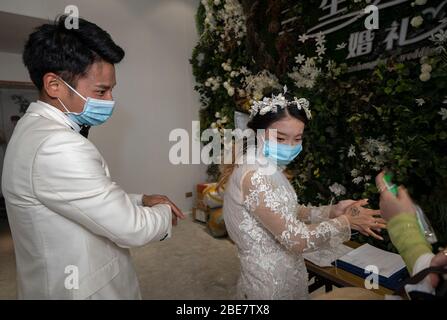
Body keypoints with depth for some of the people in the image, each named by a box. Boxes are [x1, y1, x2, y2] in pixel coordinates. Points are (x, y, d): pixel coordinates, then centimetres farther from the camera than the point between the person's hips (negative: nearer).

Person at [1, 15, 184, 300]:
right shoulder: (58, 147, -31)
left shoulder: (37, 129, 3)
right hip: (84, 289, -8)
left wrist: (141, 200, 0)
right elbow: (131, 229, -27)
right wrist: (164, 214, -8)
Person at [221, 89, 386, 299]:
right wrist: (346, 221, -15)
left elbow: (289, 214, 4)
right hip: (270, 284, -8)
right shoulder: (255, 176, -28)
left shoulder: (267, 169, 1)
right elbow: (296, 239, -26)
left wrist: (331, 212, -8)